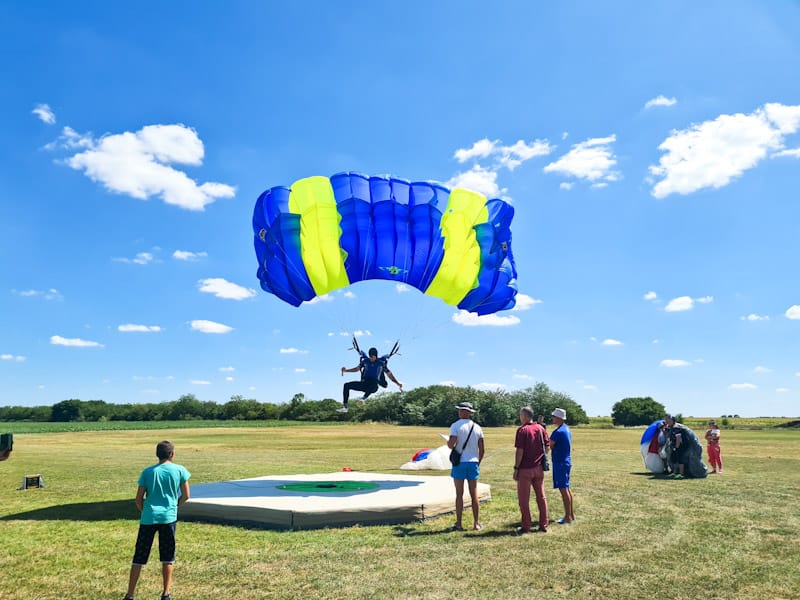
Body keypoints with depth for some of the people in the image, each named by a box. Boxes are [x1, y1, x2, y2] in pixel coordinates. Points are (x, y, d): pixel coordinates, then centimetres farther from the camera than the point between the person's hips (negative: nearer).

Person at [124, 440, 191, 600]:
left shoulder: (148, 472, 2)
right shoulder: (180, 470, -1)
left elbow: (138, 499, 3)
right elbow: (186, 496, 3)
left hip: (148, 518, 1)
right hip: (169, 517, -1)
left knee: (139, 557, 9)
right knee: (167, 558, 11)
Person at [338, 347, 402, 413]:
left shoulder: (381, 363, 2)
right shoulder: (365, 361, 8)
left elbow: (389, 374, 9)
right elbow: (357, 369, 19)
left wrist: (398, 383, 4)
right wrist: (346, 370, 6)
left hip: (374, 386, -3)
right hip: (364, 384, 4)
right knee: (347, 385, -11)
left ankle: (364, 398, -48)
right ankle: (345, 407, -11)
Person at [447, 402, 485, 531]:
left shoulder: (456, 426, -9)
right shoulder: (477, 427, 5)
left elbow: (451, 445, -18)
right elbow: (481, 449, 6)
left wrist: (448, 442, 5)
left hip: (459, 463, -3)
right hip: (473, 462, 4)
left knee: (459, 494, 3)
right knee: (474, 495, 10)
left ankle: (458, 524, 8)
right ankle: (476, 524, 15)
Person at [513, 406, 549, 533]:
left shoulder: (522, 430, -14)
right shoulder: (541, 428, 4)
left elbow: (520, 451, -16)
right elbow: (547, 448, 6)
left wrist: (516, 468, -10)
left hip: (525, 469, -6)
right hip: (539, 468, 6)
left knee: (524, 499, 4)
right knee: (541, 497, 13)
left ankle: (526, 527, 9)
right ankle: (543, 525, 17)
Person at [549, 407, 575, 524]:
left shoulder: (558, 432, -19)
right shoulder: (567, 430, 10)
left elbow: (549, 446, -14)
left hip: (560, 462, -10)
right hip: (567, 461, 10)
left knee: (563, 489, -4)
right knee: (567, 489, 15)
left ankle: (568, 517, 1)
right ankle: (571, 515, 21)